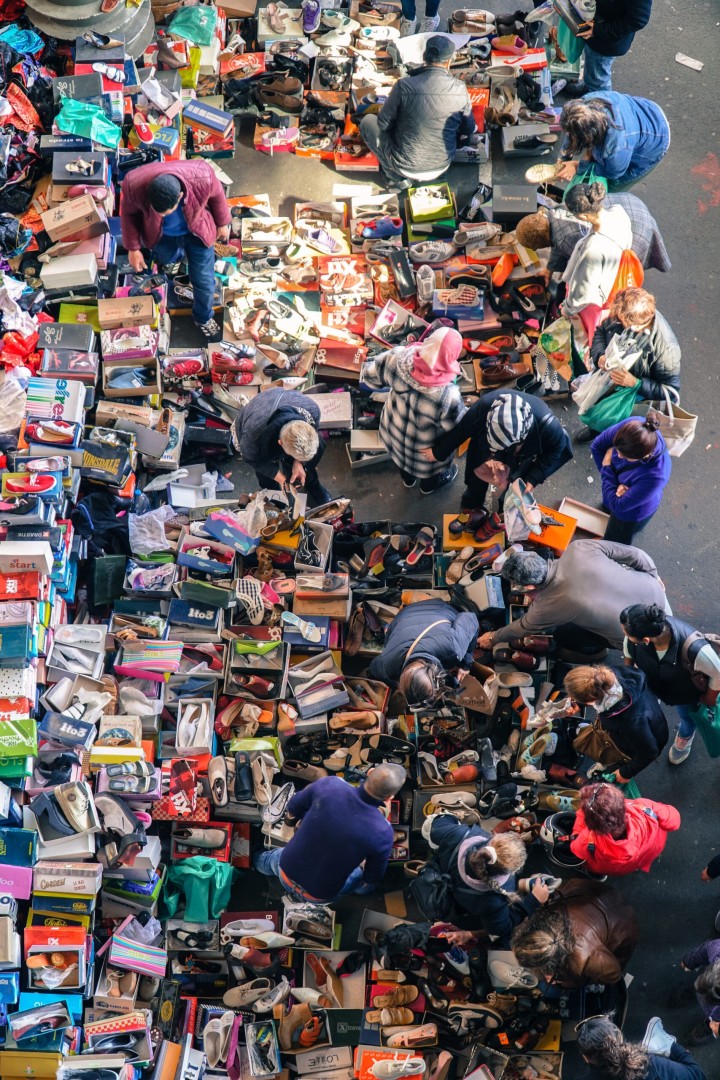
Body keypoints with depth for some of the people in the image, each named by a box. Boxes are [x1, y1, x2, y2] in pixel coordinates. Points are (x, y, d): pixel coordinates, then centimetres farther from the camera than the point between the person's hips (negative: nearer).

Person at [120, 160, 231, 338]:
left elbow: (217, 195, -15)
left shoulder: (202, 178, -42)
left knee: (204, 282, 11)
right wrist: (133, 248, -6)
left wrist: (223, 223, 1)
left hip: (197, 232, -1)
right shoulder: (134, 185, -41)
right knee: (167, 260, 32)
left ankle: (203, 317, 43)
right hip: (162, 235, 1)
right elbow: (128, 213, -15)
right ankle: (175, 256, 69)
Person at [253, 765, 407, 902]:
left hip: (286, 874, 2)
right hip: (319, 896, -2)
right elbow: (372, 879, -9)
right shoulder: (382, 833, -29)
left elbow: (292, 810, -3)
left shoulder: (329, 785, -25)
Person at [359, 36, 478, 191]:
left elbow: (383, 123, -7)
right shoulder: (460, 89, -12)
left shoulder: (404, 85, -20)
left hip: (405, 166, -3)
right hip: (442, 167, 3)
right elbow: (470, 130, 1)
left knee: (368, 121, 18)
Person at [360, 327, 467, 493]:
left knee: (402, 451, 39)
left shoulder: (397, 358, -34)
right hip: (425, 447, -3)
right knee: (429, 464, 34)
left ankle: (408, 479, 69)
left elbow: (370, 375, -13)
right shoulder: (448, 396, -44)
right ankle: (428, 485, 66)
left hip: (394, 429, 4)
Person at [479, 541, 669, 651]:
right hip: (655, 592, 4)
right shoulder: (579, 548, -19)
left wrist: (493, 638, 18)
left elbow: (523, 627, -2)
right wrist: (654, 576, 12)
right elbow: (634, 554, -9)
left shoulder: (548, 607, -25)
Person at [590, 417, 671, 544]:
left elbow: (618, 505, -33)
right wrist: (615, 483, -27)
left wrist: (607, 467, -23)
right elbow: (597, 446, -19)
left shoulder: (655, 476, -48)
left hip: (633, 512, -4)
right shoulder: (632, 425, -36)